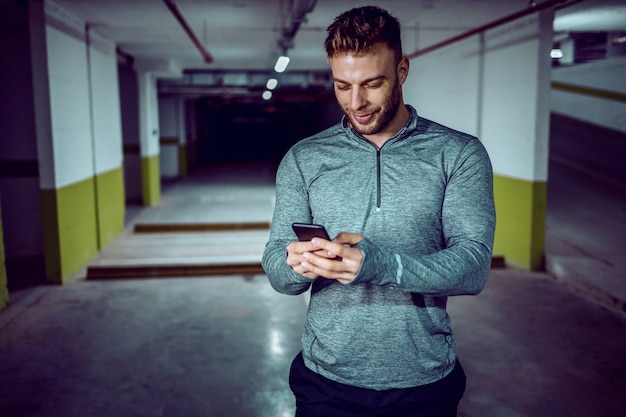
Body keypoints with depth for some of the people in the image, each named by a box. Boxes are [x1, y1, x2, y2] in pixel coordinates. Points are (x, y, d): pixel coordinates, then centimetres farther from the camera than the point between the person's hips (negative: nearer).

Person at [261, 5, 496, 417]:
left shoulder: (460, 154, -5)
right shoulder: (302, 159, 0)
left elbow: (473, 266, -15)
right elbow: (277, 273, -3)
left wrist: (379, 263, -32)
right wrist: (296, 265, -27)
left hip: (424, 382, 0)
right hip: (326, 380, 1)